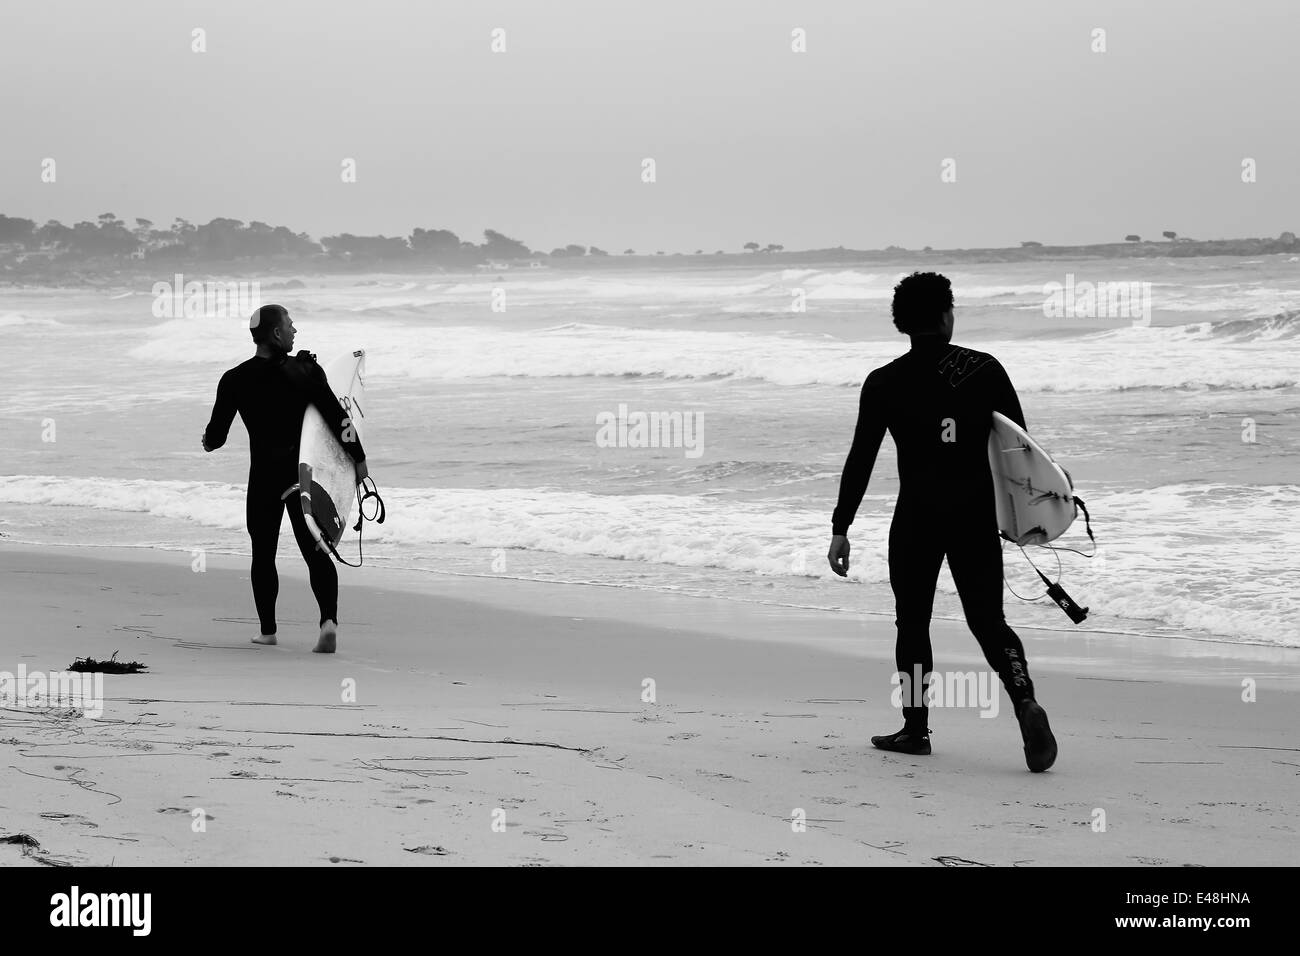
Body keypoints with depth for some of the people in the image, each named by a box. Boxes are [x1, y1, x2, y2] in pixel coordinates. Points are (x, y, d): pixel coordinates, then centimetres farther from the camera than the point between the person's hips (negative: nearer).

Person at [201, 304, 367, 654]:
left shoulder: (235, 380, -5)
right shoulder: (305, 369, -6)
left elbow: (214, 437, 0)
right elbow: (337, 416, -8)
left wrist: (208, 441, 24)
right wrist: (358, 458, 2)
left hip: (264, 476, 0)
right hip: (306, 473, 0)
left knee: (263, 554, 15)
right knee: (316, 552, 4)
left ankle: (267, 630, 19)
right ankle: (329, 619, -15)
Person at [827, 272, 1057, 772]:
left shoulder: (884, 383, -3)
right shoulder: (986, 370, 0)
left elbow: (860, 459, -4)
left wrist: (840, 528, -1)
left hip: (916, 518, -1)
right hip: (977, 517, 1)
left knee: (912, 621, 13)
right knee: (989, 621, 8)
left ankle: (916, 728, 15)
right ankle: (1025, 702, -15)